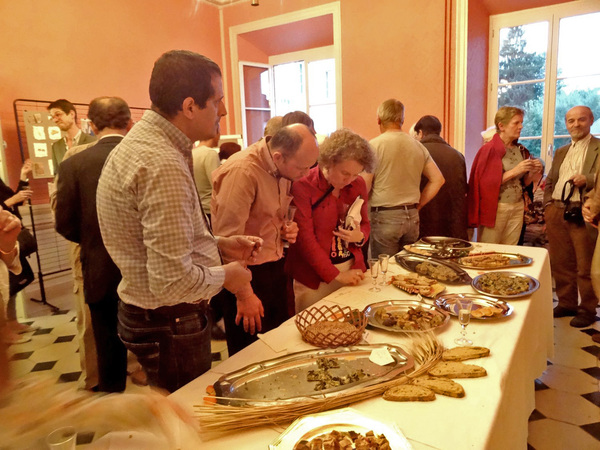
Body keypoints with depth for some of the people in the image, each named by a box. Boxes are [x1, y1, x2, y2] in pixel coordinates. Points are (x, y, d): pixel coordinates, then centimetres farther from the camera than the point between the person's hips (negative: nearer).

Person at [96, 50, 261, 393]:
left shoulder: (142, 142, 5)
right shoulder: (165, 165, -28)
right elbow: (172, 282, -30)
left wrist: (221, 245, 6)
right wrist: (224, 276, -11)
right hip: (171, 326, -9)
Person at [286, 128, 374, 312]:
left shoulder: (358, 185, 3)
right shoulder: (303, 186, -13)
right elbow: (305, 238, -14)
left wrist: (360, 236, -9)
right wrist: (336, 275, -14)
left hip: (352, 270, 5)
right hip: (314, 278, -4)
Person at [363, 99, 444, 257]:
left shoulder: (374, 145, -8)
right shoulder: (418, 146, 8)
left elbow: (365, 186, -12)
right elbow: (438, 179, 9)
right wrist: (417, 205, 14)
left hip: (384, 216, -5)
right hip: (412, 217, 5)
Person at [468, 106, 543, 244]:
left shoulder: (521, 150, 10)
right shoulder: (489, 150, -8)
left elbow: (524, 183, 17)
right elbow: (485, 183, -15)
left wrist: (533, 172, -2)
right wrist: (514, 171, -17)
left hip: (517, 208, 6)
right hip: (495, 208, -6)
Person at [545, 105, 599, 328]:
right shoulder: (561, 152, 19)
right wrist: (548, 204, 10)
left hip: (582, 215, -5)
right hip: (556, 213, 6)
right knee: (560, 263, 11)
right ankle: (566, 304, 24)